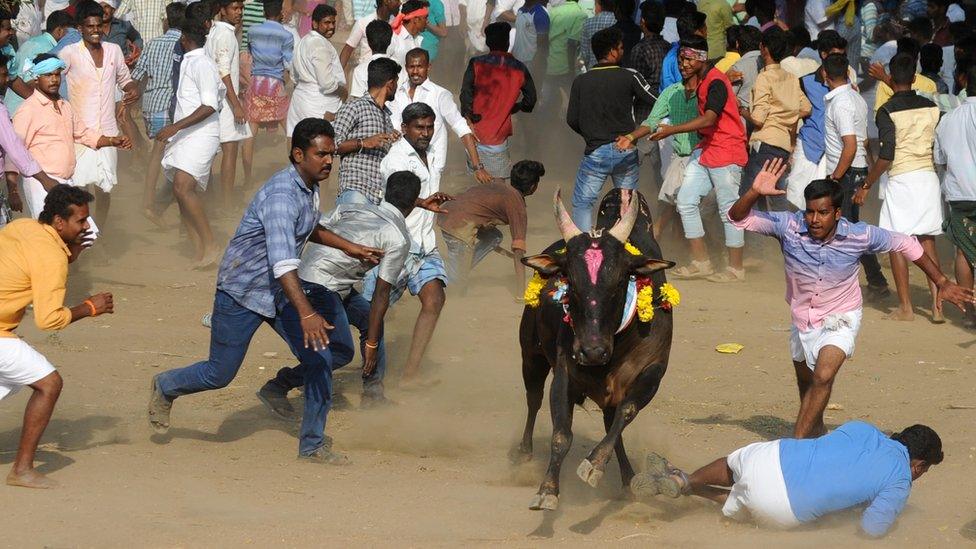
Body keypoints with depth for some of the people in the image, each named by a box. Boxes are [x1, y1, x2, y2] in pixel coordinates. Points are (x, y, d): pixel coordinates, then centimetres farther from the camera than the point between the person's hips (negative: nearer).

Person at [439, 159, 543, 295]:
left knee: (494, 237, 26)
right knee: (457, 283, 0)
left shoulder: (499, 184, 23)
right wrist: (520, 293, -4)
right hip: (459, 227, -8)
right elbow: (518, 251, -4)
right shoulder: (517, 205, -1)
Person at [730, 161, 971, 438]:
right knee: (806, 382, 25)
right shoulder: (788, 226, -25)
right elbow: (738, 218, -26)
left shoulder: (859, 235, -25)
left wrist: (942, 283, -5)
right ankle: (815, 430, 55)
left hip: (840, 320, -3)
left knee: (823, 377, -28)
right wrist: (755, 193, -47)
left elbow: (906, 245, -9)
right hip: (802, 319, 3)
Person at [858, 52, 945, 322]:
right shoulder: (931, 107, 6)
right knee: (928, 242, 8)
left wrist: (866, 185, -4)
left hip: (901, 179, -5)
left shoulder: (888, 110, -9)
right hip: (929, 177, 5)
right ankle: (937, 306, 0)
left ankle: (905, 307, 2)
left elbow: (886, 156, -13)